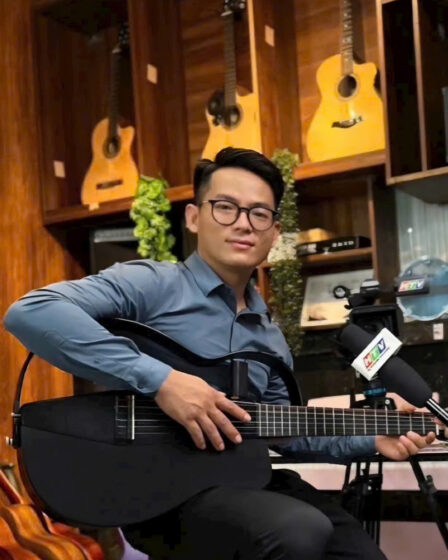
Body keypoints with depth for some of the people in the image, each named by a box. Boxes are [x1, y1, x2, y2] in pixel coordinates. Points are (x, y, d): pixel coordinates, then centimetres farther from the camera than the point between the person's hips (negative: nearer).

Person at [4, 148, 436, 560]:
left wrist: (370, 439, 9)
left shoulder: (270, 336, 15)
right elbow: (30, 312, -24)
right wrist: (158, 379, -28)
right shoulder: (152, 285, -9)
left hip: (242, 482, 7)